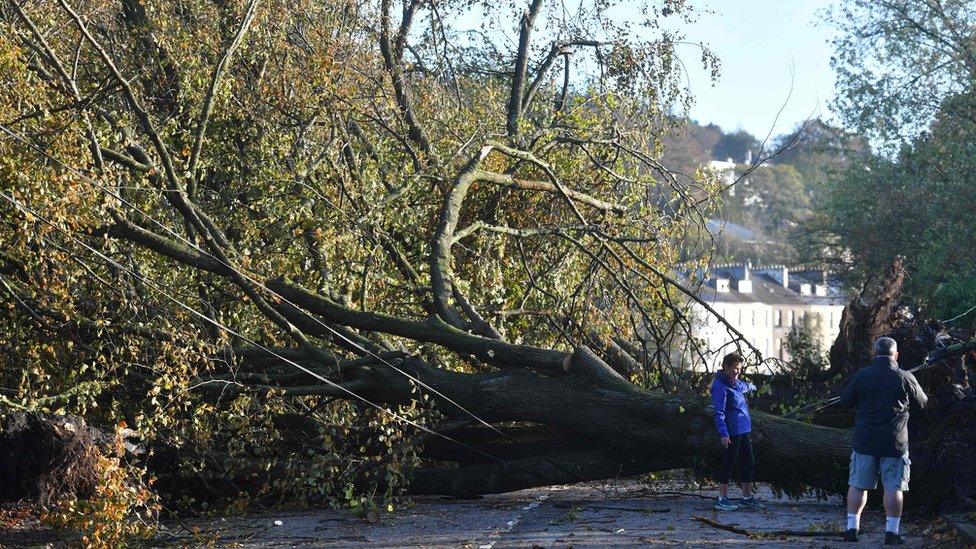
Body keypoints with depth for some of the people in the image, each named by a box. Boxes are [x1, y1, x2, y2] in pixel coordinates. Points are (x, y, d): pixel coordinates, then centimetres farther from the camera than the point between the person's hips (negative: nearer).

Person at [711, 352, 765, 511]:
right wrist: (723, 433, -27)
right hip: (732, 432, -10)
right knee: (728, 463, -4)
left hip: (743, 430, 10)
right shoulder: (721, 386, -15)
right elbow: (719, 412, -20)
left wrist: (752, 387, 62)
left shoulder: (737, 384, 14)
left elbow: (746, 386, 41)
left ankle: (747, 497, 24)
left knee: (749, 462, 13)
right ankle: (722, 500, 3)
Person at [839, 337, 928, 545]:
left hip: (865, 440, 2)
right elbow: (922, 403, 7)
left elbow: (845, 401, 7)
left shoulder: (860, 376, -3)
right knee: (893, 487, 4)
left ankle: (852, 527, 11)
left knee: (858, 484, 10)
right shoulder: (905, 378, -7)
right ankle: (891, 531, 3)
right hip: (895, 442, -2)